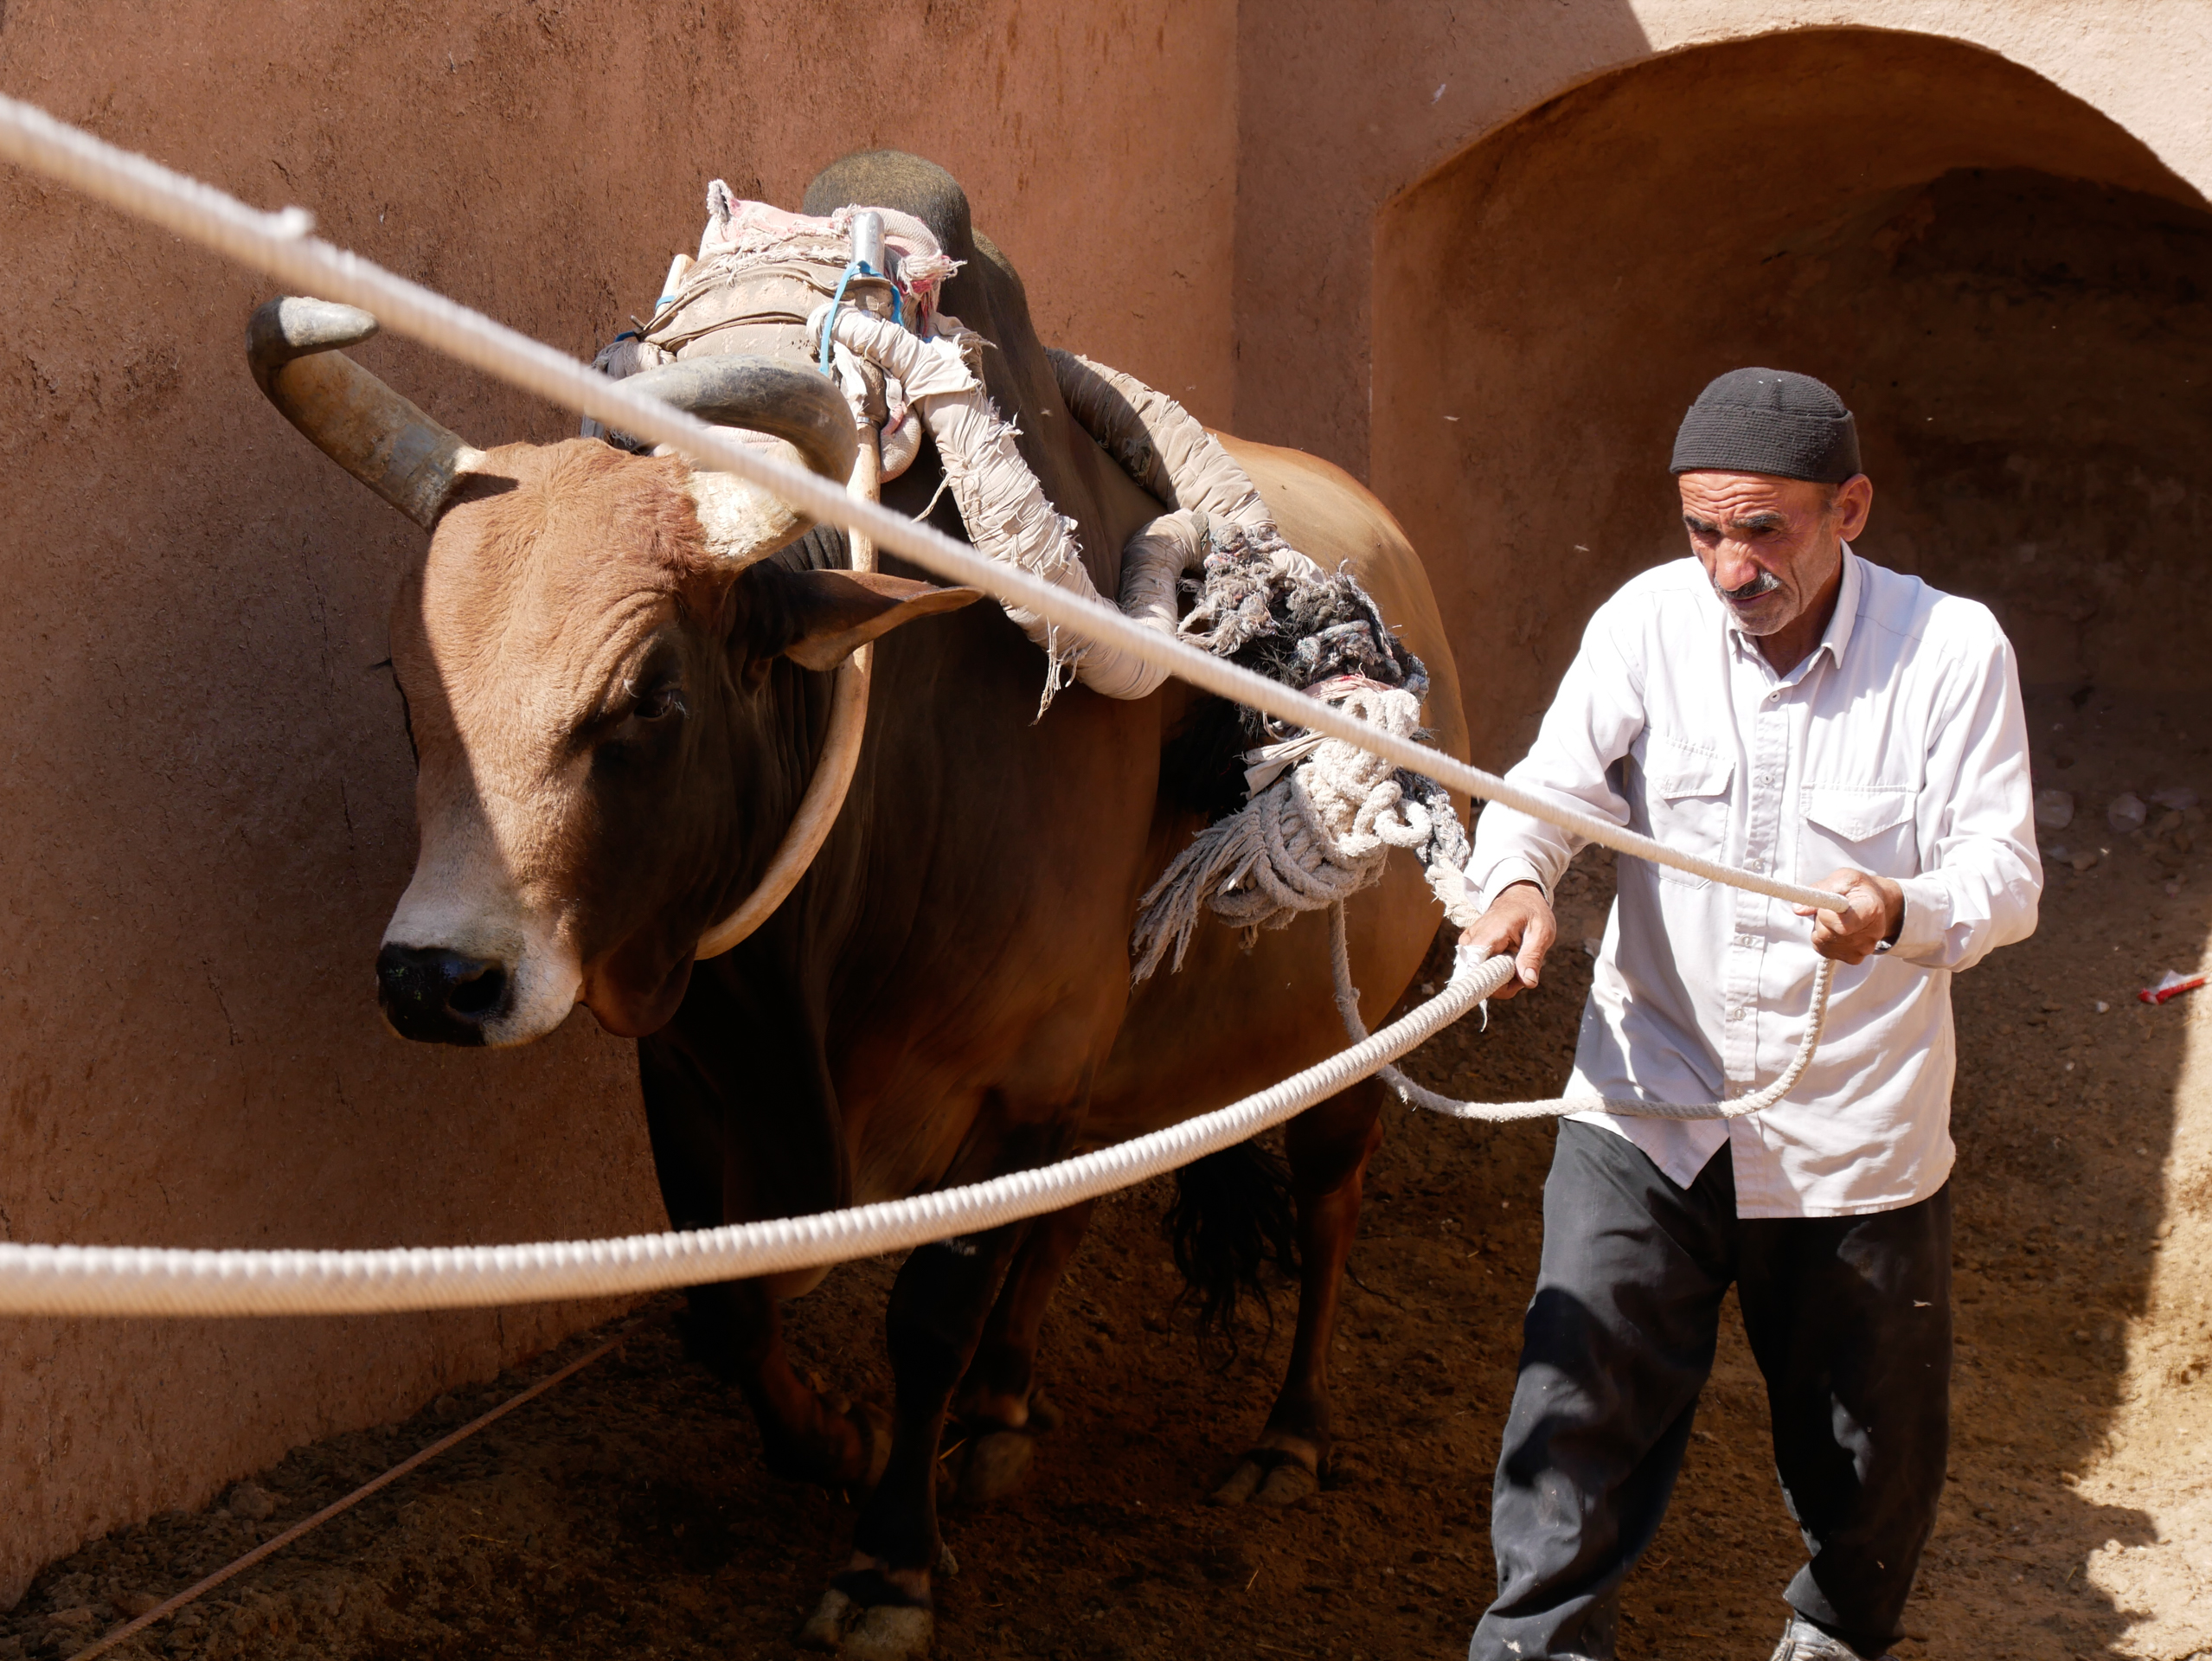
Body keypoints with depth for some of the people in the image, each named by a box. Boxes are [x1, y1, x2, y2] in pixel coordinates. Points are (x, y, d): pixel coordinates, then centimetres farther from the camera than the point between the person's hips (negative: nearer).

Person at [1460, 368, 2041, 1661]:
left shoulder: (1953, 649, -9)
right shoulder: (1650, 621, -5)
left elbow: (2005, 873, -11)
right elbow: (1552, 787, -11)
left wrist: (1902, 909, -34)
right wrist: (1516, 881, -35)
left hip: (1857, 1138, 0)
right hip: (1649, 1108, 0)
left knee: (1873, 1445, 17)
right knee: (1584, 1398, -11)